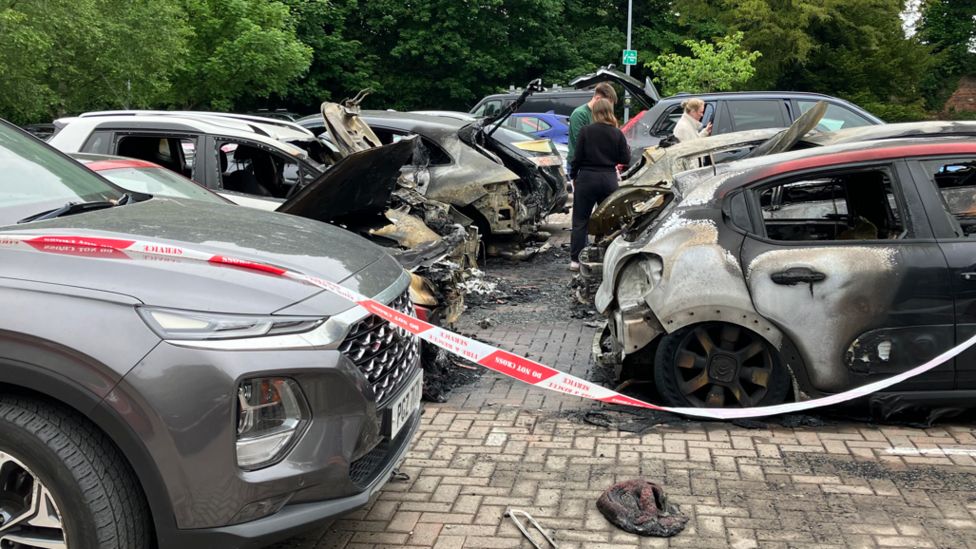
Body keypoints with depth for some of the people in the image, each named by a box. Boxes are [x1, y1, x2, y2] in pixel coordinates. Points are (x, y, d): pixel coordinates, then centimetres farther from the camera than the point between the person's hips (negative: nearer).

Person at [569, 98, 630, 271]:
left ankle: (575, 260, 2)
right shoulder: (617, 134, -3)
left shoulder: (586, 131, -9)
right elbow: (625, 159, -2)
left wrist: (573, 175, 6)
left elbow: (578, 157, -8)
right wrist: (618, 152, 17)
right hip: (609, 179, 2)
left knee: (580, 221, 5)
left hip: (587, 179, -2)